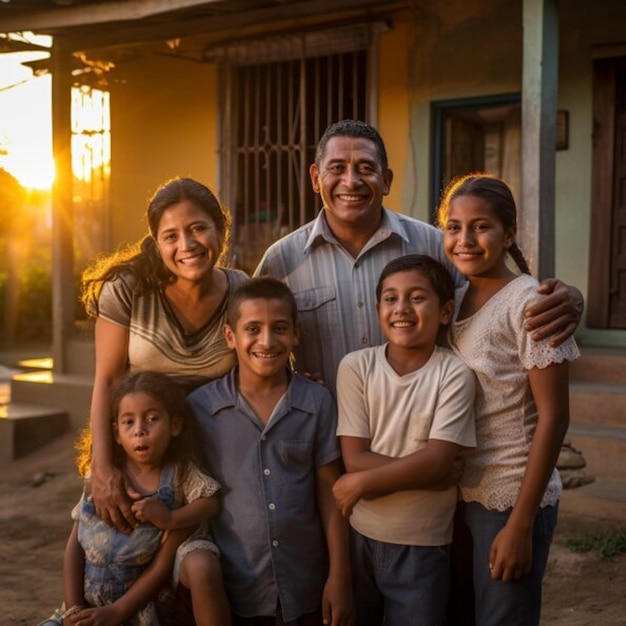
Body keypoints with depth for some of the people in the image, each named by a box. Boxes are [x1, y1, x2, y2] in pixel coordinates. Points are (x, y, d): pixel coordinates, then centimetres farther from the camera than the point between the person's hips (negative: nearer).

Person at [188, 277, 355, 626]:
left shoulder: (317, 402, -4)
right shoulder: (200, 406, -6)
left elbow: (330, 494, 0)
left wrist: (339, 576, -1)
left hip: (305, 589, 1)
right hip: (229, 590, -1)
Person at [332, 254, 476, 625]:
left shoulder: (453, 374, -11)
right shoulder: (356, 367, -7)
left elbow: (437, 460, -18)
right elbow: (355, 459, -12)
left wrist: (363, 483, -18)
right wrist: (420, 468, -19)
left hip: (423, 547, -1)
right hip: (360, 537, 2)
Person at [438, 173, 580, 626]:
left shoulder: (529, 302, -14)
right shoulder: (455, 300, 6)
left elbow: (553, 418, -16)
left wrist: (520, 523, -18)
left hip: (510, 500, -6)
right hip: (457, 496, 6)